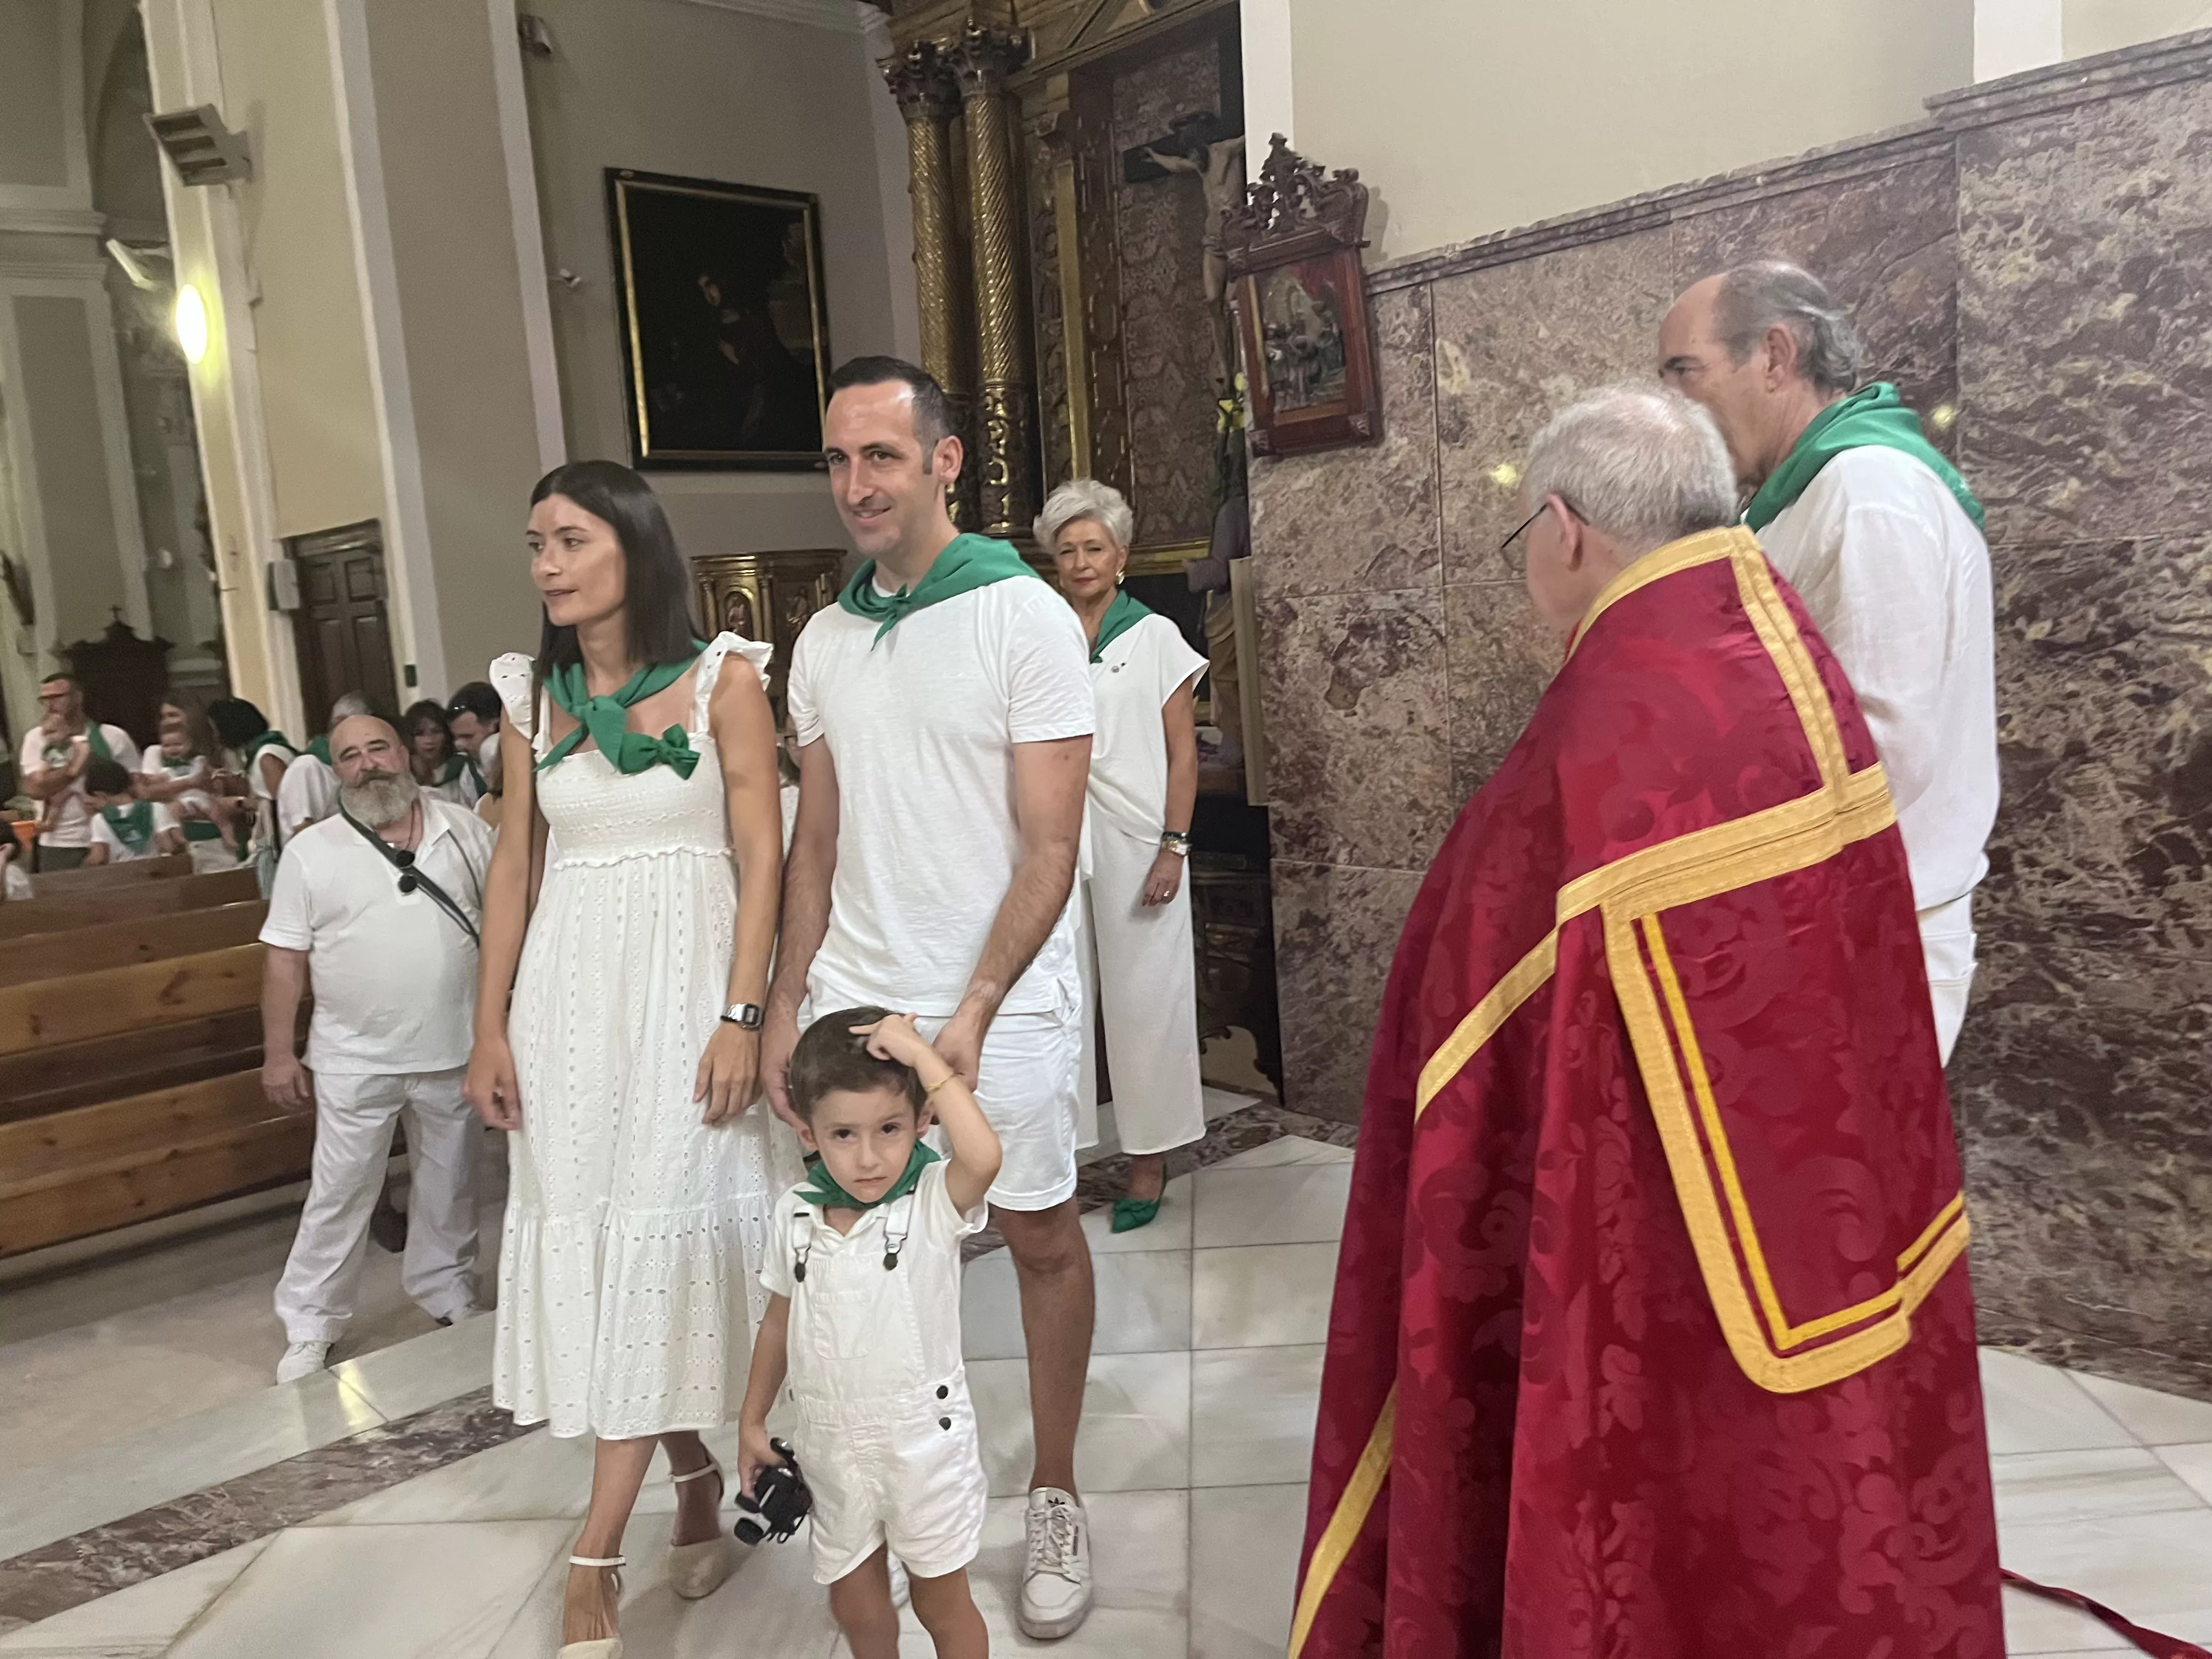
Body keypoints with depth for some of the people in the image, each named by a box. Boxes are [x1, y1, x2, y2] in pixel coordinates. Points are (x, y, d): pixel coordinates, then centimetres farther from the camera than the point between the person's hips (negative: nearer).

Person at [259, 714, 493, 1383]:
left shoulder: (463, 830, 0)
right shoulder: (310, 851, -4)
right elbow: (286, 959, -3)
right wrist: (278, 1054, -6)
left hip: (453, 1050, 2)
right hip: (354, 1058, -2)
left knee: (448, 1183, 16)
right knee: (339, 1192, 5)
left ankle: (446, 1291, 35)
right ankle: (310, 1327, 18)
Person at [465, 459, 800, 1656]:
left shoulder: (725, 678, -4)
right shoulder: (532, 692, 8)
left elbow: (760, 855, -7)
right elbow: (513, 864, 10)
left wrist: (741, 1017, -14)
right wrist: (490, 1028, 6)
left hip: (685, 982, -4)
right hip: (569, 987, 4)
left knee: (656, 1236, -3)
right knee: (589, 1236, 6)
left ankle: (594, 1556, 5)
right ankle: (697, 1477, 25)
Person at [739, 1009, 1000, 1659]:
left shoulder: (933, 1201, -20)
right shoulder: (794, 1216, -7)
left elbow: (983, 1155, -44)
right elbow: (780, 1322, 8)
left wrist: (922, 1055, -38)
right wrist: (752, 1421, 13)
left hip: (922, 1440, -4)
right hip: (831, 1445, 4)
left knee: (941, 1604, 15)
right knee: (855, 1604, 22)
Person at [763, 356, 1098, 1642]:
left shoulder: (1026, 618, -8)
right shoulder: (824, 641, 8)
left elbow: (1050, 847, -12)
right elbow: (817, 843, 12)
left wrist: (973, 1013, -19)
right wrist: (785, 1003, 5)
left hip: (1001, 1005, -4)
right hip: (851, 1000, 4)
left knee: (1042, 1239, 7)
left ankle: (1055, 1496, 25)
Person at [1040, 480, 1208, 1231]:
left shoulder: (1155, 635, 3)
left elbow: (1182, 749, 0)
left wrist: (1174, 847, -9)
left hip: (1134, 839, -2)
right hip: (1057, 838, 3)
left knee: (1144, 997, 2)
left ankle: (1149, 1161, 12)